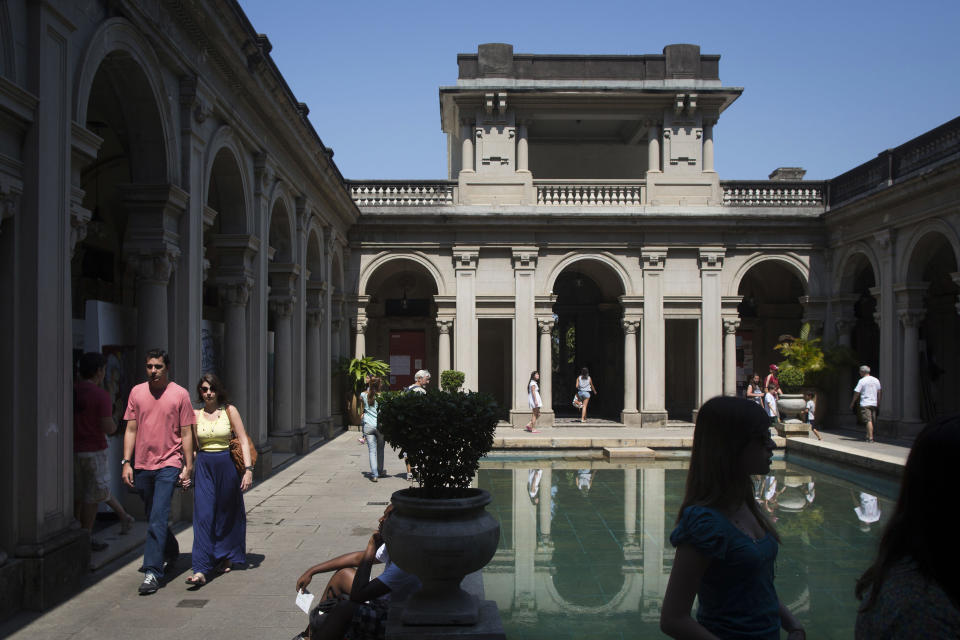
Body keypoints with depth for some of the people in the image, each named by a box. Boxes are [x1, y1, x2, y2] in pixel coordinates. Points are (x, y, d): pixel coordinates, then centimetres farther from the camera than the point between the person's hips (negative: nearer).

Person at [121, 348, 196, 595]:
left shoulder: (180, 394, -2)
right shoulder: (137, 392, 7)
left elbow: (186, 433, 0)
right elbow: (131, 429, 9)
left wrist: (188, 467, -3)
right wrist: (126, 462, 2)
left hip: (169, 464, -4)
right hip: (142, 465, 4)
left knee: (158, 519, -11)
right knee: (153, 518, 16)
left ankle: (152, 572, -9)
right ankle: (171, 552, 39)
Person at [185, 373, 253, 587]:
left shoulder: (229, 411, 0)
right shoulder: (196, 415, 6)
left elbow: (243, 441, -3)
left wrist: (248, 469, -11)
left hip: (227, 466, -1)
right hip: (204, 467, 1)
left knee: (227, 514, 10)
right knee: (203, 516, -8)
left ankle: (225, 557, 31)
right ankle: (201, 570, -12)